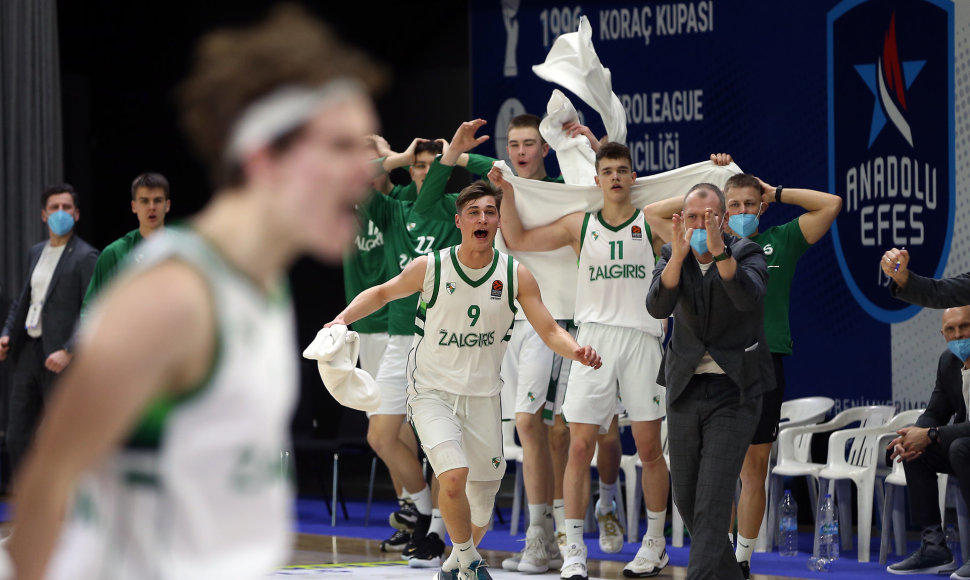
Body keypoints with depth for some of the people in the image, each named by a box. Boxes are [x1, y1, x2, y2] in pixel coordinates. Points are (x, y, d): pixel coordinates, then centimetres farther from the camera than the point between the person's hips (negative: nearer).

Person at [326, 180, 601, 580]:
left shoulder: (516, 276, -5)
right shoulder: (429, 268, -9)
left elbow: (550, 331, -5)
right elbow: (382, 293, 9)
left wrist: (576, 351, -26)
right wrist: (343, 319, -6)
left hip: (484, 397, 3)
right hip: (432, 392, -3)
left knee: (482, 499, 10)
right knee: (454, 478, -24)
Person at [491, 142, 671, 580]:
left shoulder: (651, 223, 6)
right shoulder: (580, 225, 11)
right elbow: (518, 241, 15)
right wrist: (506, 192, 7)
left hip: (641, 339, -1)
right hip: (594, 340, 1)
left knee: (649, 446, 3)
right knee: (580, 445, -5)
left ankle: (655, 544, 17)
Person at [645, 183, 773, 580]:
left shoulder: (747, 254, -6)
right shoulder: (672, 256, 1)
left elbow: (749, 298, -27)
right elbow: (658, 307, -17)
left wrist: (719, 250, -39)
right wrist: (680, 254, -31)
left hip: (733, 392, -4)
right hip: (685, 390, 4)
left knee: (713, 499, -14)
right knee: (685, 497, 12)